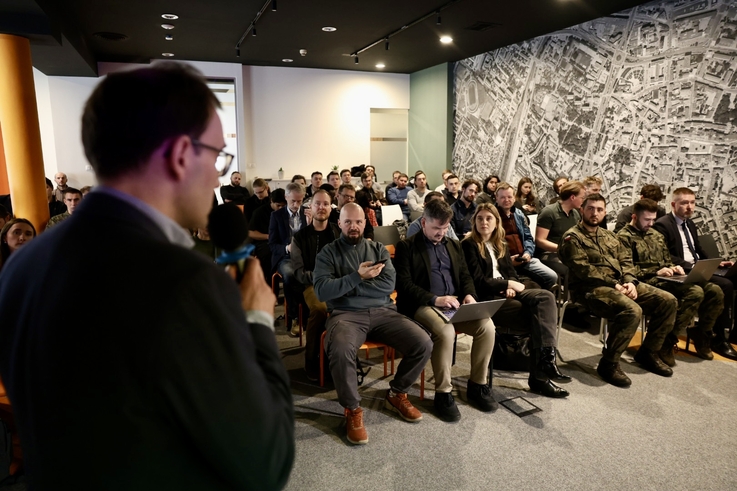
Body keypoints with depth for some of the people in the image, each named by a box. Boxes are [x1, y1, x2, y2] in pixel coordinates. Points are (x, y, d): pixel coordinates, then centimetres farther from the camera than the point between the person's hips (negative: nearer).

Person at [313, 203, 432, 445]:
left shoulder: (379, 249, 15)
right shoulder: (328, 253, 7)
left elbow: (388, 285, 0)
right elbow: (322, 291, -7)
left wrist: (345, 287, -6)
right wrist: (357, 276, -14)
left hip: (382, 312, 3)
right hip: (346, 314, -3)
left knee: (423, 344, -17)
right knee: (340, 350, -37)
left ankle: (397, 394, 10)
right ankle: (352, 409, -10)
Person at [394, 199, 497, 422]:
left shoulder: (454, 245, 20)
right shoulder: (406, 246, 1)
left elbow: (465, 276, 21)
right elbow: (404, 285, -9)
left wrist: (469, 294, -3)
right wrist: (436, 299, -20)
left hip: (455, 303, 6)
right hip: (423, 305, -5)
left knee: (487, 326, -20)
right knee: (446, 331, -35)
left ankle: (478, 385, 0)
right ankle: (443, 393, -16)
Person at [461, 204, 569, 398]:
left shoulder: (501, 245, 22)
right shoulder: (469, 245, -2)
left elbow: (512, 273, 16)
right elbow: (478, 281, -10)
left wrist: (511, 286, -8)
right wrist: (508, 284, -9)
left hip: (506, 292, 7)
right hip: (486, 298, -7)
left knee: (545, 297, -23)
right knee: (539, 313, -22)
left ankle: (545, 360, -29)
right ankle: (539, 374, -17)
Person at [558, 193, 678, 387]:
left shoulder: (609, 236, 22)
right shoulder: (573, 237, -3)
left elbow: (626, 260, 15)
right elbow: (583, 269, -14)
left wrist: (630, 282, -6)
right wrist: (614, 284, -18)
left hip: (620, 284, 8)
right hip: (592, 288, -8)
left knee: (668, 301, -1)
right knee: (632, 310, -33)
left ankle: (648, 353, 12)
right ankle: (608, 364, -18)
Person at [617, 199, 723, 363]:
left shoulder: (657, 235, 23)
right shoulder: (624, 237, -4)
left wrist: (673, 268, 5)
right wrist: (656, 272, -18)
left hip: (665, 278, 8)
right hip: (649, 282, -8)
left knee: (715, 291, -9)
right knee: (695, 292, -28)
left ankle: (701, 336, 8)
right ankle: (667, 342, -21)